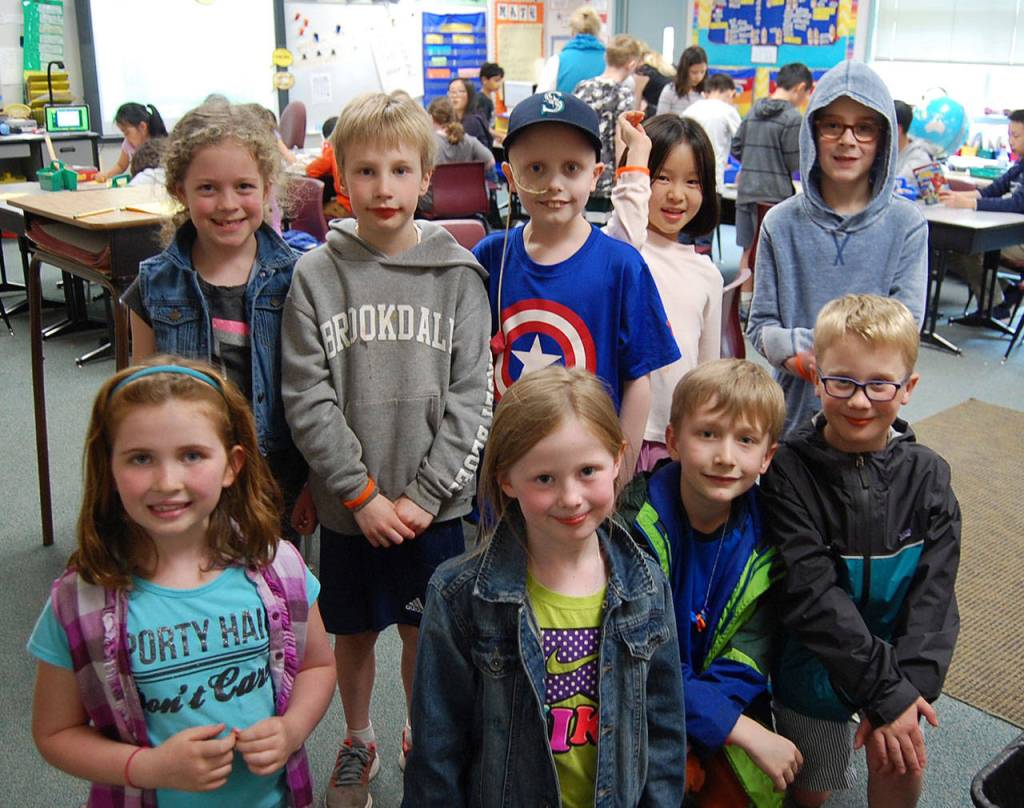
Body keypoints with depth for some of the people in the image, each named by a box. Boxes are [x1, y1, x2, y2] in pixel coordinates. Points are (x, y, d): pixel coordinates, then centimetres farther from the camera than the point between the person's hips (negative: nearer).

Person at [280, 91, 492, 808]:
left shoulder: (457, 274, -4)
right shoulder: (317, 274, -4)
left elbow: (472, 396, -6)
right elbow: (307, 400, -7)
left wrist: (423, 494, -12)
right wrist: (362, 493, -12)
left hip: (434, 503, 0)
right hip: (348, 506, 1)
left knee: (425, 634, 14)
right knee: (353, 634, 17)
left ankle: (423, 739, 40)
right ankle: (358, 743, 42)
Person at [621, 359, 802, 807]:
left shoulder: (765, 534, -7)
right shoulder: (637, 527, -20)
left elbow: (751, 653, -8)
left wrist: (699, 713, -24)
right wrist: (744, 730, -25)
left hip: (727, 701, 4)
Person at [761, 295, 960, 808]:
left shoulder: (926, 475, -9)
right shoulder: (789, 470, -19)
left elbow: (934, 592, -10)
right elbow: (811, 594, -23)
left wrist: (910, 683, -23)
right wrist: (886, 688, -25)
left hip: (898, 657, 2)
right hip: (814, 664, -2)